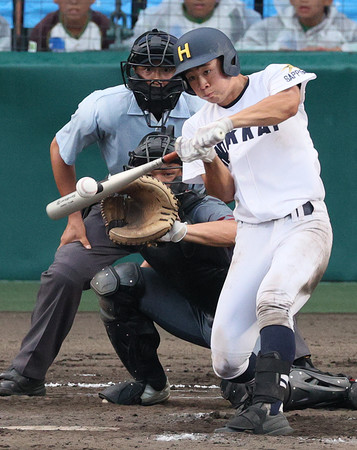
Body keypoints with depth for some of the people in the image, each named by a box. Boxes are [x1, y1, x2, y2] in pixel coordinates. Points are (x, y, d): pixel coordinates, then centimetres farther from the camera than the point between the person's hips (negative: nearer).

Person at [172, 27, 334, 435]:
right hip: (252, 236, 4)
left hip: (304, 223, -4)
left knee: (272, 298, -35)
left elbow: (287, 104, -27)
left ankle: (268, 405, -36)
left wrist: (226, 124, -38)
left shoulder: (274, 79, -2)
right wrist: (208, 158, -16)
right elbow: (224, 193, 5)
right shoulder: (199, 126, 10)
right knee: (227, 362, -8)